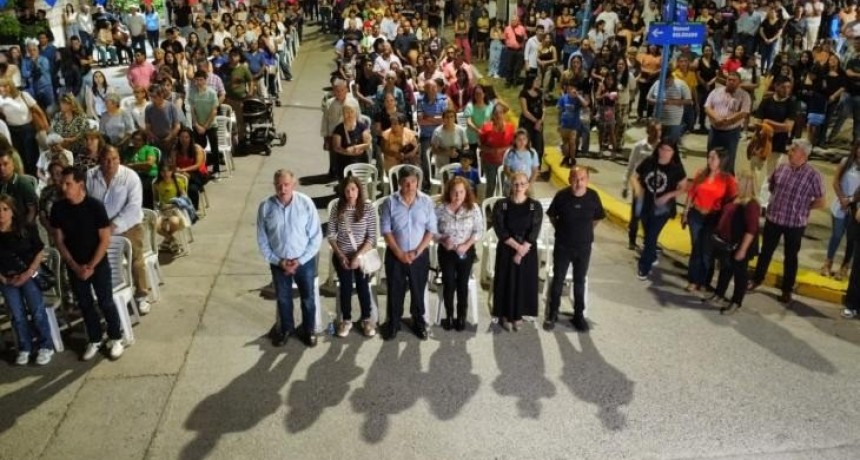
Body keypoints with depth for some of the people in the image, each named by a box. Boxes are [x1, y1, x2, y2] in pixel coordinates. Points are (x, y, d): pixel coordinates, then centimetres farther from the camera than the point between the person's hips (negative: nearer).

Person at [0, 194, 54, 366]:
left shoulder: (26, 229, -9)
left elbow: (39, 253, -2)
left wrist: (28, 273, -10)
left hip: (29, 275, -2)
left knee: (37, 312, -6)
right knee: (17, 315, 5)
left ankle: (46, 346, 8)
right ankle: (24, 348, 19)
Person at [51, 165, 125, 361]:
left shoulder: (95, 206, -16)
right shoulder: (58, 208, -6)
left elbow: (105, 239, -13)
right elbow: (59, 241, 0)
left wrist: (91, 266, -15)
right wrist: (75, 266, -7)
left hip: (99, 264, -3)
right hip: (74, 266, 3)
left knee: (105, 302, 4)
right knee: (85, 304, 12)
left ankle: (115, 338, 21)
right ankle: (94, 340, 28)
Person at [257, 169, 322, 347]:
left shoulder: (306, 203, -18)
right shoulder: (265, 207, -14)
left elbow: (316, 236, -11)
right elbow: (262, 240, -5)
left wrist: (300, 261, -15)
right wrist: (278, 261, -11)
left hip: (304, 260, -1)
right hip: (278, 262, 1)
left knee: (308, 298, 15)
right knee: (283, 298, 20)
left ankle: (309, 330, 39)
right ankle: (286, 328, 44)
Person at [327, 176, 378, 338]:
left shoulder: (368, 209, -11)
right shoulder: (337, 209, -7)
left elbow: (371, 237, -11)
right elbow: (331, 235, -1)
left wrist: (358, 256, -18)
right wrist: (341, 256, -9)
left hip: (363, 255, -1)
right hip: (342, 256, 1)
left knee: (363, 287, 6)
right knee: (345, 287, 9)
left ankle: (367, 320, 26)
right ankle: (346, 320, 27)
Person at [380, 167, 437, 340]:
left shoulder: (426, 201, -6)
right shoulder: (390, 202, -9)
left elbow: (431, 229, -4)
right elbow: (386, 230, -7)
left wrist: (417, 251, -12)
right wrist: (400, 253, -12)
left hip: (420, 255, 1)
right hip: (395, 255, -1)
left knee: (418, 290, 13)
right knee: (395, 290, 10)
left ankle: (419, 322, 30)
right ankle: (393, 323, 27)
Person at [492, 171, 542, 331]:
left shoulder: (535, 206, -4)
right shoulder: (501, 205, -6)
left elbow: (534, 231, -9)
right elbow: (500, 230, -11)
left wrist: (522, 250, -16)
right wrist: (516, 246, -18)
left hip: (528, 250, 1)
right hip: (506, 249, -1)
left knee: (525, 281, 7)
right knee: (506, 281, 5)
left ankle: (518, 315, 23)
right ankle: (506, 315, 20)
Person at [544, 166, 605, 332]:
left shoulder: (593, 196, -12)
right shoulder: (562, 195, -16)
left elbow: (597, 218, 6)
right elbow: (551, 215, 2)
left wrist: (585, 231, 7)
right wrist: (561, 230, 5)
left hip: (584, 247, 1)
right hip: (562, 246, -1)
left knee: (580, 281, 14)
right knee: (558, 280, 10)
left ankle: (579, 315, 27)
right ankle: (552, 313, 25)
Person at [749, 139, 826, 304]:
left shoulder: (813, 175, -15)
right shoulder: (781, 168, -3)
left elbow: (820, 202, -9)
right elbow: (770, 186, 17)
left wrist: (802, 207, -4)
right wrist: (777, 200, 6)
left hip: (795, 224, -3)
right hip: (773, 218, 4)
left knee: (790, 257, 12)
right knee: (766, 251, 18)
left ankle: (787, 290, 27)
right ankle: (757, 278, 37)